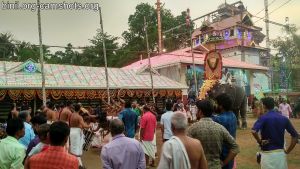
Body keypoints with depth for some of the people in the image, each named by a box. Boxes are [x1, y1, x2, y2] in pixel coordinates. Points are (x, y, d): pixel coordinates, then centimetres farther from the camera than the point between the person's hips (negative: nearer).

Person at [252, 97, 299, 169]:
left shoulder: (263, 118, -12)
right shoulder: (284, 118, 2)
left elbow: (254, 131, -29)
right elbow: (295, 136, 4)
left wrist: (260, 142, -12)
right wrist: (287, 151, 7)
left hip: (267, 154, -4)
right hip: (281, 154, 4)